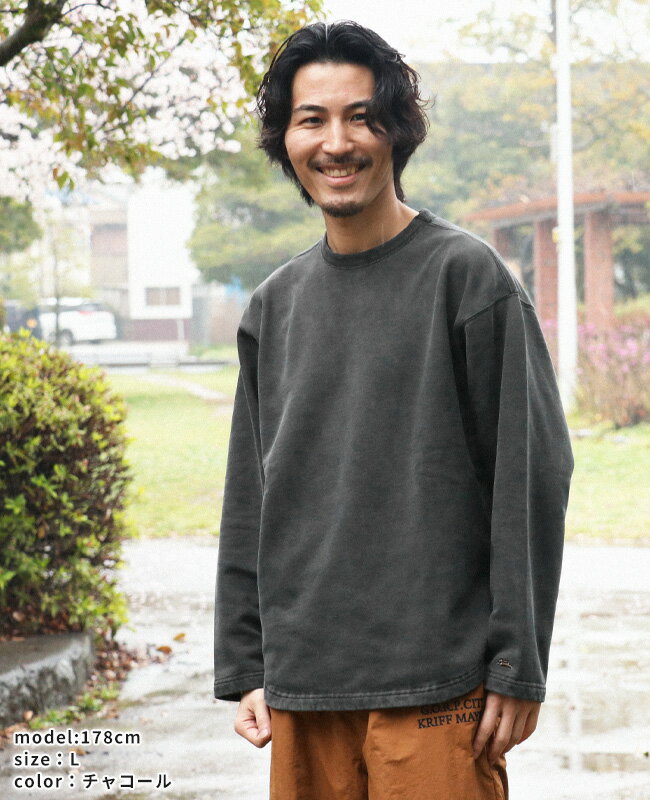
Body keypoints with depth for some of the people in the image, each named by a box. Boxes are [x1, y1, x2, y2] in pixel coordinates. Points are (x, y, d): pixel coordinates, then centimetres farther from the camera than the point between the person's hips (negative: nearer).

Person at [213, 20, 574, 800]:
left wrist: (517, 668, -9)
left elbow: (531, 478, -6)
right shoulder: (274, 306, 12)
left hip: (436, 689, -5)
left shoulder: (467, 276, -4)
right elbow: (250, 501, 15)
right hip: (303, 690, 5)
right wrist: (244, 667, 10)